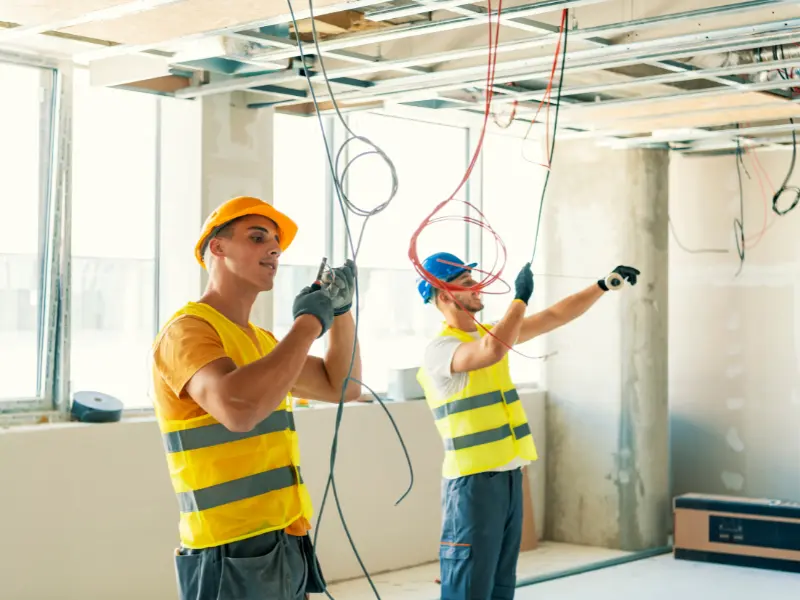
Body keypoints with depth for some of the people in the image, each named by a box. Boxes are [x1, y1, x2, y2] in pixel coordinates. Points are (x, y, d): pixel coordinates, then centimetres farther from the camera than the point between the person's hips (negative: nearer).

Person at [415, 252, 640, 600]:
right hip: (473, 480, -8)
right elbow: (493, 351, -33)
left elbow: (554, 317, 17)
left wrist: (603, 286, 14)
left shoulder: (490, 332, 12)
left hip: (509, 476, 9)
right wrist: (521, 297, -22)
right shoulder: (440, 349, -14)